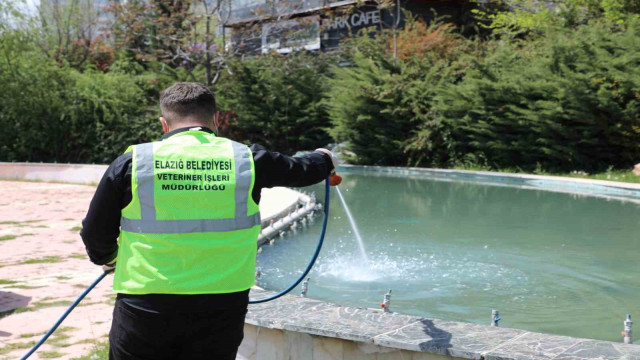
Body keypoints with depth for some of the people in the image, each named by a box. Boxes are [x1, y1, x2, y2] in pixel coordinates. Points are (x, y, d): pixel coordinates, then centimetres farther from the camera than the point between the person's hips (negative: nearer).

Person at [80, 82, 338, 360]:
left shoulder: (133, 162, -4)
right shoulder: (247, 160, 1)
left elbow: (96, 232, 5)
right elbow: (299, 169, 21)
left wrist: (107, 259, 28)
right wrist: (324, 159, 44)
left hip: (145, 309, -1)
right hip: (222, 306, 2)